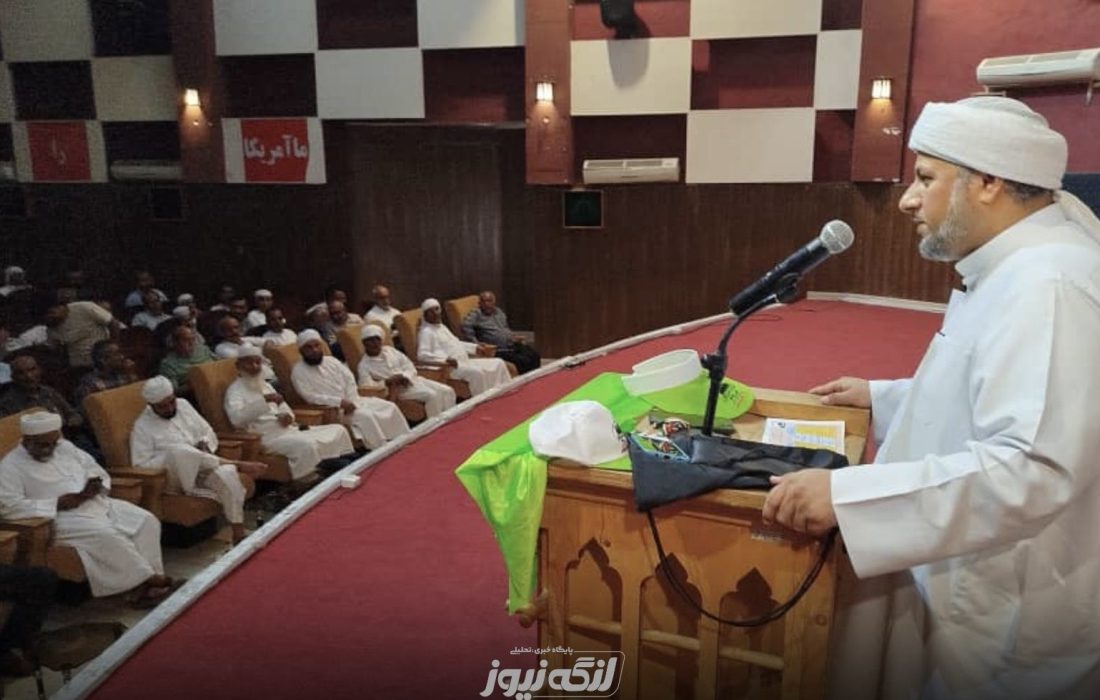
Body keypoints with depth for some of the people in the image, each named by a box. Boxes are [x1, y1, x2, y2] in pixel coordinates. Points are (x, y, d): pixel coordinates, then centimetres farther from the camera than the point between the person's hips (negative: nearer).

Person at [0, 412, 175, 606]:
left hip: (97, 503, 7)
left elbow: (97, 472, 17)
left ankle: (145, 583, -18)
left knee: (146, 521, -12)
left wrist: (95, 487, -8)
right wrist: (57, 503, -19)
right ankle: (147, 579, -19)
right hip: (61, 517, -7)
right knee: (106, 535, -32)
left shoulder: (65, 447, 14)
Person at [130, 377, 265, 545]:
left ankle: (239, 535, -29)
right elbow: (141, 465, -11)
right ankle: (237, 465, -23)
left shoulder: (183, 405, 12)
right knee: (180, 451, -37)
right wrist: (172, 457, -19)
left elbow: (208, 431, 19)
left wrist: (205, 445, -4)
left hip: (203, 469, 4)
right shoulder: (142, 426, -3)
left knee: (226, 474, -31)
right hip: (175, 478, -4)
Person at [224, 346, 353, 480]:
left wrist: (287, 415, -1)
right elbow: (236, 418, -25)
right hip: (267, 436, -8)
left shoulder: (264, 385, 20)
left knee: (338, 430, 1)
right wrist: (263, 399, -33)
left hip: (287, 430, 9)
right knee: (306, 445, -37)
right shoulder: (235, 390, -5)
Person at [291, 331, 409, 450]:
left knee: (389, 407, -8)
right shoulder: (298, 371, -6)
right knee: (366, 416, -31)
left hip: (351, 400, 6)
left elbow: (350, 379, 7)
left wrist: (350, 402, -11)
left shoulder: (331, 361, 11)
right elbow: (310, 396, -16)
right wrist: (340, 402, -22)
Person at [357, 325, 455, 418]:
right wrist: (387, 382, -25)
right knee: (432, 395, -29)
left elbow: (410, 368, 10)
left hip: (411, 379, 6)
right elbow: (367, 387, -16)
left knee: (447, 391, -10)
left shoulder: (389, 350, 12)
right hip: (399, 388, -6)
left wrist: (403, 376, -12)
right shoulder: (364, 365, -2)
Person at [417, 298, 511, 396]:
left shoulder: (442, 327, 21)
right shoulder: (426, 332, -8)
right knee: (477, 372, -36)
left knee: (498, 363, 2)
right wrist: (445, 359, -33)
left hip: (465, 362, 10)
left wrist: (476, 347, 20)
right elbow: (422, 355, -21)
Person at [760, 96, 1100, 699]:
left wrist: (843, 495, -39)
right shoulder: (1017, 271, 8)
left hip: (1000, 622, -9)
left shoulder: (1046, 287, -26)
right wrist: (884, 398, 16)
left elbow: (1032, 469, -37)